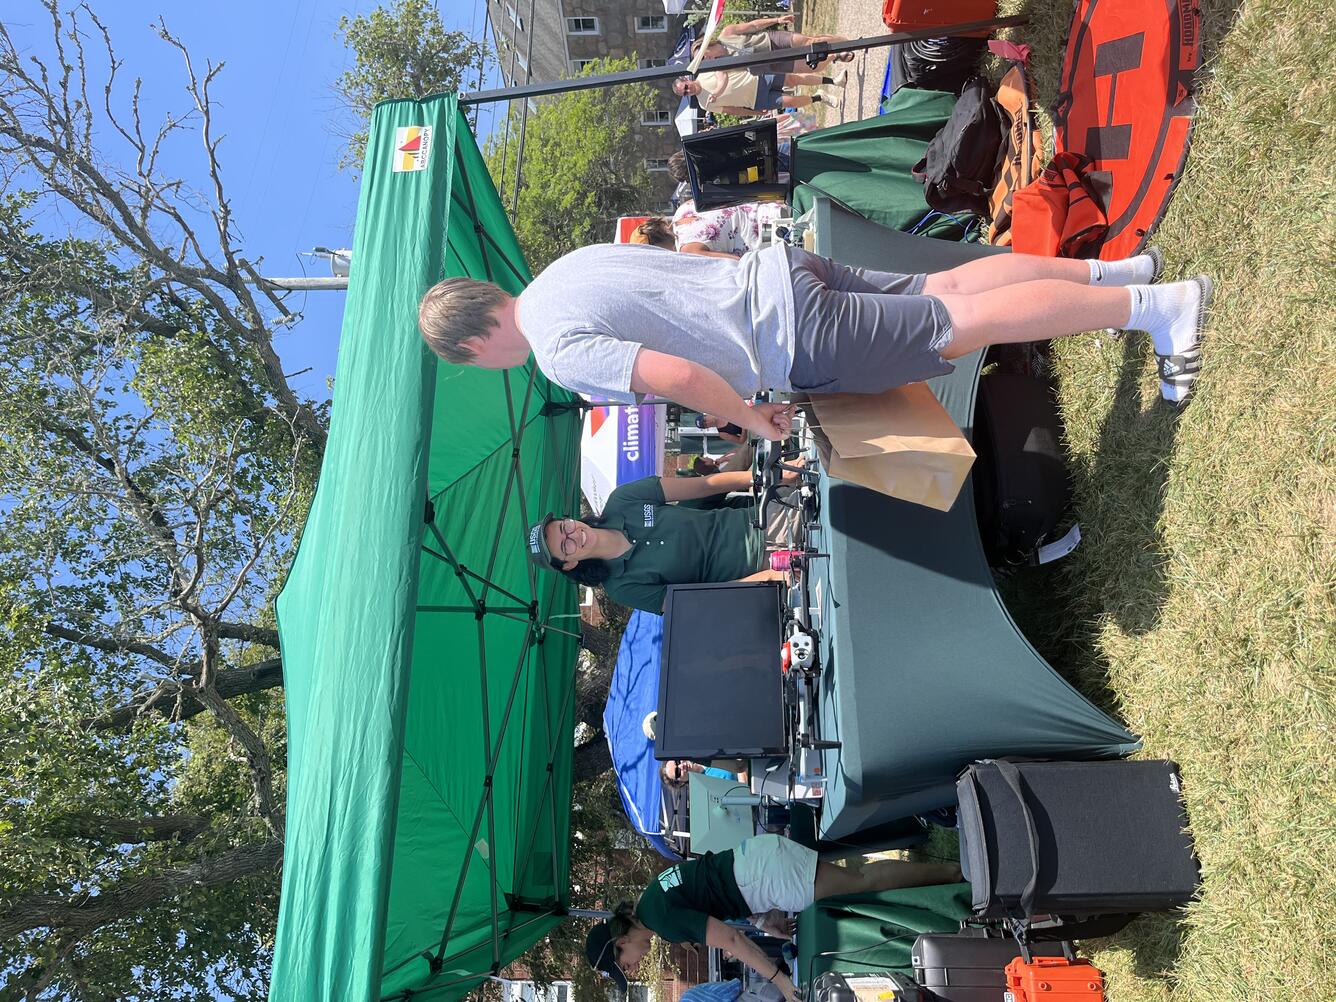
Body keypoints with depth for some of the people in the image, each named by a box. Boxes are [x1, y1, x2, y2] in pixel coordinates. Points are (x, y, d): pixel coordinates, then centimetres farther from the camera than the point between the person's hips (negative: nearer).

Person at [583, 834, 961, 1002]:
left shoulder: (663, 919, -14)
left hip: (768, 873, -8)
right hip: (756, 853, 8)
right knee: (862, 878, 14)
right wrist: (763, 920, 11)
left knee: (865, 881, -2)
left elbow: (729, 939, -19)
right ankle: (949, 871, 15)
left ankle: (951, 873, 3)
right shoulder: (651, 900, 15)